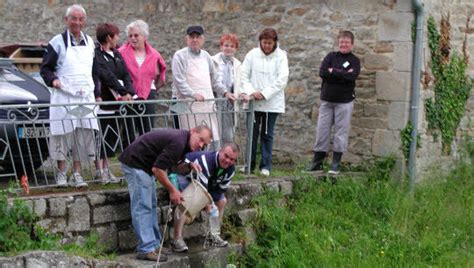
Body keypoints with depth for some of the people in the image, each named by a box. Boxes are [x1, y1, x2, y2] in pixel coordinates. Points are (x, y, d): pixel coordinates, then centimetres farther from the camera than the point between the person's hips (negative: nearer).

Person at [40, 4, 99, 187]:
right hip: (63, 97, -4)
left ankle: (77, 174, 11)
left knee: (83, 136, 3)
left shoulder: (89, 42, 15)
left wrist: (97, 94, 16)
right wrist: (53, 80, -19)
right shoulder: (58, 42, 0)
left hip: (85, 97, 4)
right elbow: (45, 68, 0)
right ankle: (61, 174, 8)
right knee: (63, 135, -2)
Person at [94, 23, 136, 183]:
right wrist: (123, 92, -19)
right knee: (104, 136, -4)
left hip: (119, 101, 8)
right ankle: (100, 170, 2)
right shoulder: (96, 55, -9)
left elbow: (126, 75, 8)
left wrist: (129, 92, -8)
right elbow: (107, 77, -17)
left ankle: (105, 169, 17)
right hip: (105, 102, -8)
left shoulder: (116, 54, 17)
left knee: (112, 136, 10)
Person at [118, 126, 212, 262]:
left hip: (143, 164, 11)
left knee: (151, 206, 11)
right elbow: (157, 169, -25)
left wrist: (189, 165, 1)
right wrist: (172, 190, -15)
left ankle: (154, 245, 15)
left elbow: (171, 163, 17)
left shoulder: (183, 141, 7)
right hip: (135, 163, -11)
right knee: (142, 207, -11)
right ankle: (146, 249, -10)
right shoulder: (178, 142, -23)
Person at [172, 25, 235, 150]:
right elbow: (179, 81, -11)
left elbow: (214, 80, 26)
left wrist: (225, 93, 13)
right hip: (190, 106, -6)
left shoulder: (206, 56, 19)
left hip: (208, 105, 6)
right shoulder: (180, 56, 0)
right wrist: (193, 94, -24)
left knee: (213, 140, 4)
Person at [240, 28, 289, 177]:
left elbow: (282, 79, -8)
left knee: (267, 135, 5)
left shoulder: (281, 56, -2)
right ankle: (249, 164, 14)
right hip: (253, 102, 1)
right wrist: (250, 92, -13)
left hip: (272, 103, -1)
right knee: (252, 134, 5)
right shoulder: (252, 54, 2)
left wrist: (264, 93, -13)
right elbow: (244, 75, 2)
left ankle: (266, 166, 12)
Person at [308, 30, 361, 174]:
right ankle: (316, 163, 13)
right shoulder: (331, 56, 7)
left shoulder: (354, 61, 2)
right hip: (327, 100, 2)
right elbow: (322, 72, -9)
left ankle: (336, 165, 9)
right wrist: (342, 75, -13)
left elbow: (351, 77, -17)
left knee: (341, 132, 1)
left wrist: (333, 72, -11)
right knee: (322, 130, 4)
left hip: (344, 102, -2)